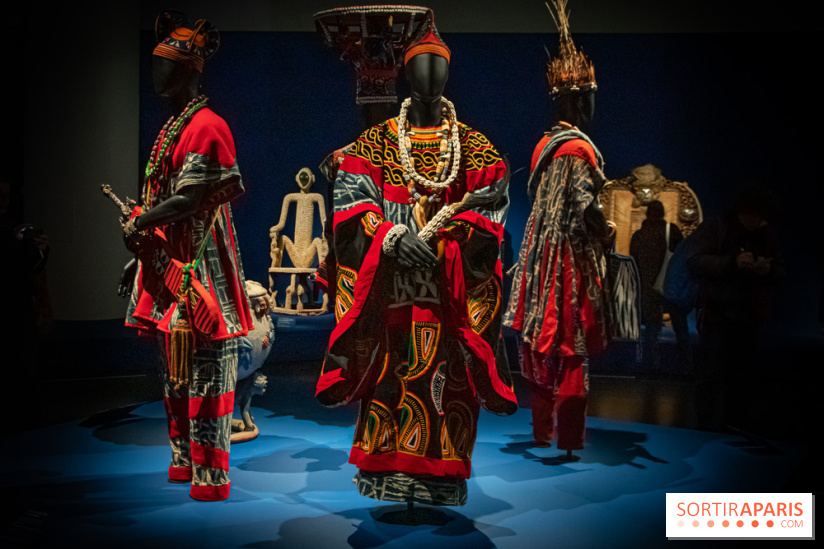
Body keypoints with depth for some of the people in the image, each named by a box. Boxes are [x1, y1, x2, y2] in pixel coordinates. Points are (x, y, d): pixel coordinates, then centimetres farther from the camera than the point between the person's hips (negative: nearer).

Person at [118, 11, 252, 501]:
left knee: (204, 369, -7)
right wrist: (141, 258, 18)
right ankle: (185, 461, 27)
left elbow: (188, 202, -19)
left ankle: (210, 475, 0)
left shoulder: (206, 127, -12)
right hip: (170, 266, 10)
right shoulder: (172, 128, 19)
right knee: (177, 369, 15)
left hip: (199, 268, -10)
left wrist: (137, 225, -10)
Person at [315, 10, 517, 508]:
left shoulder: (476, 147, 13)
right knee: (386, 382, -4)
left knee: (447, 387, -5)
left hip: (451, 292, 0)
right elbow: (351, 203, 2)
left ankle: (441, 491, 2)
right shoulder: (375, 142, 14)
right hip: (387, 289, 0)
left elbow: (489, 209, 2)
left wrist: (437, 243, -13)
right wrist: (393, 237, -16)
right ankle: (382, 482, 5)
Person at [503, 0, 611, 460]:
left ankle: (543, 432, 23)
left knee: (544, 345, 13)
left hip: (543, 252, 8)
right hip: (573, 256, -8)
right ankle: (568, 439, 3)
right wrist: (607, 239, -4)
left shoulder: (544, 145, 10)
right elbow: (587, 207, -20)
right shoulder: (577, 148, -15)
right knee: (572, 349, -2)